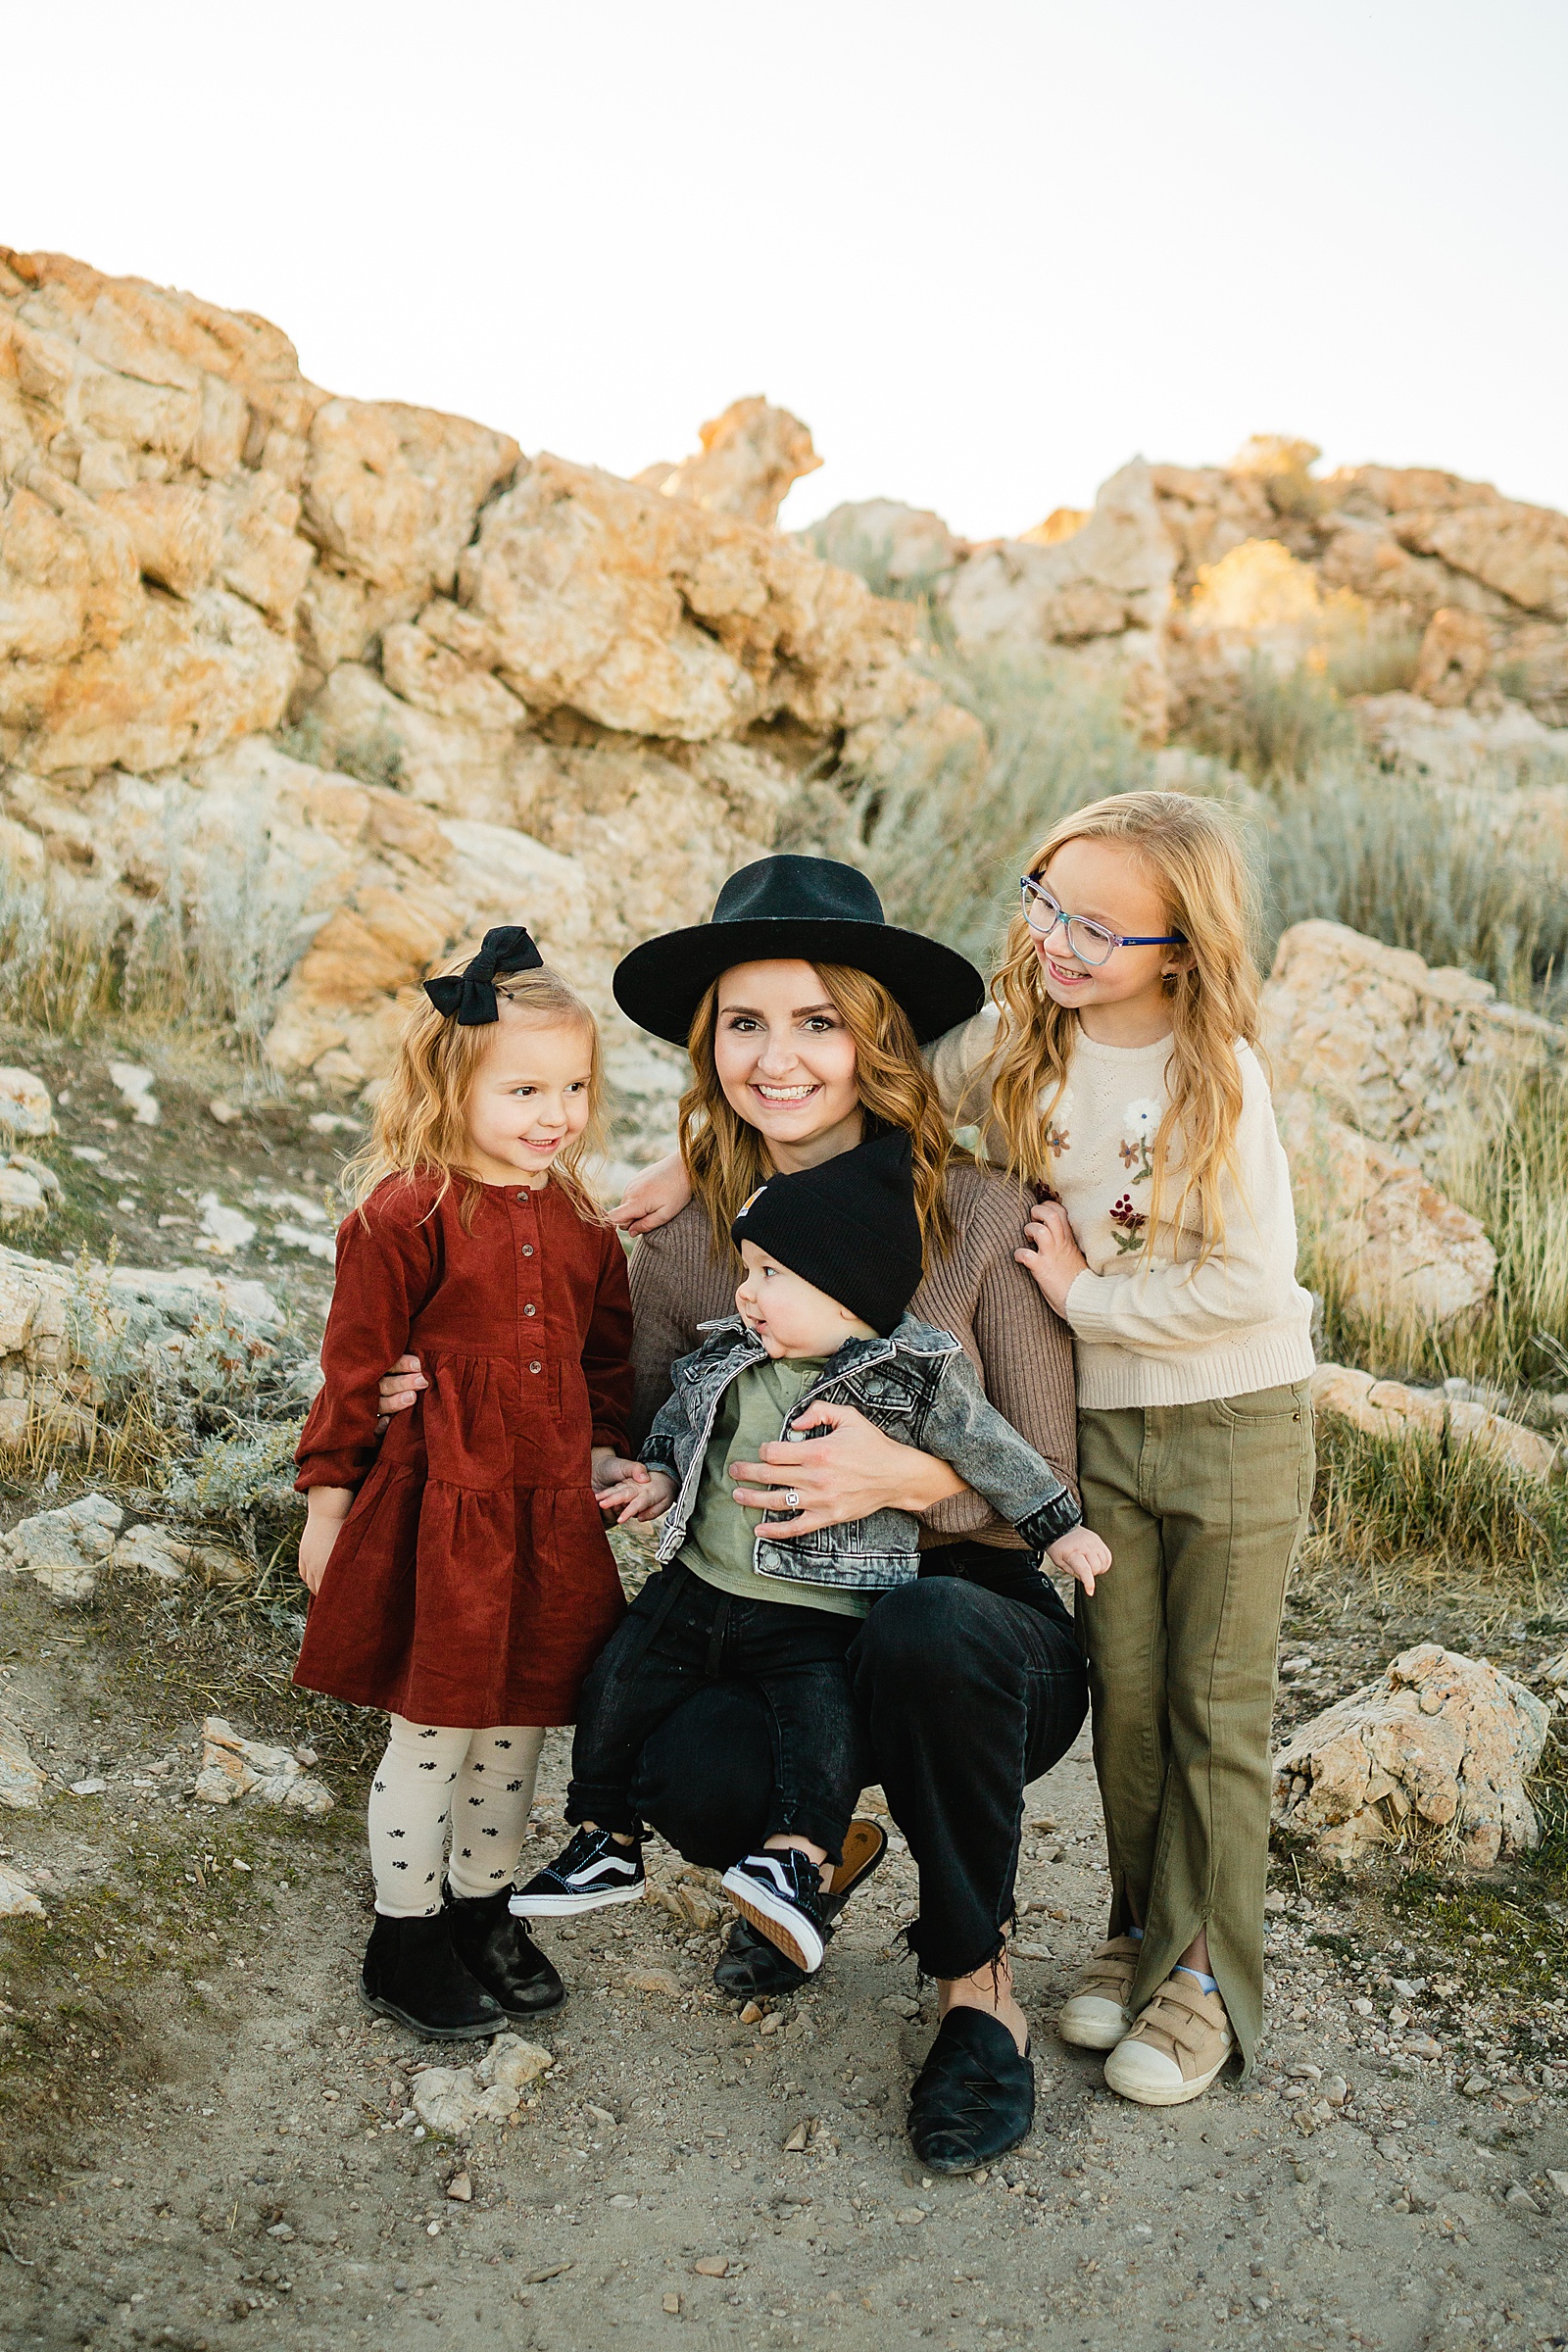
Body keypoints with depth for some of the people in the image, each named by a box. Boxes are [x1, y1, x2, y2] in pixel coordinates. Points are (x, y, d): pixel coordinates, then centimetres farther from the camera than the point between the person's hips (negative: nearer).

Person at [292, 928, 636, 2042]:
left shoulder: (580, 1222, 6)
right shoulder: (405, 1218, -13)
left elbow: (609, 1357, 18)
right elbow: (355, 1370, -9)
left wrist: (607, 1454, 11)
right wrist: (327, 1503, -5)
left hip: (553, 1519, 6)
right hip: (439, 1516, -6)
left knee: (516, 1732, 18)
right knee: (433, 1736, 8)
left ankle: (483, 1909, 39)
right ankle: (406, 1943, 27)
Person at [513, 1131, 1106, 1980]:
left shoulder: (911, 1374, -12)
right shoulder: (729, 1356, 2)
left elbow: (990, 1451, -3)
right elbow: (681, 1421, 19)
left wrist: (1060, 1528, 0)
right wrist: (660, 1477, 2)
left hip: (815, 1611, -5)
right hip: (698, 1582, 5)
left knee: (821, 1717, -25)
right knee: (618, 1685, 5)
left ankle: (797, 1855, -16)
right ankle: (606, 1845, 19)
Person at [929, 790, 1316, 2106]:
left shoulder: (1217, 1077, -17)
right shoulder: (1010, 1042, -5)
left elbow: (1250, 1283, -21)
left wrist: (1083, 1294, -15)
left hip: (1238, 1419, -3)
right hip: (1098, 1419, 3)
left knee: (1218, 1709, 8)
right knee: (1124, 1692, 13)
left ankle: (1212, 1973, 23)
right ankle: (1142, 1931, 33)